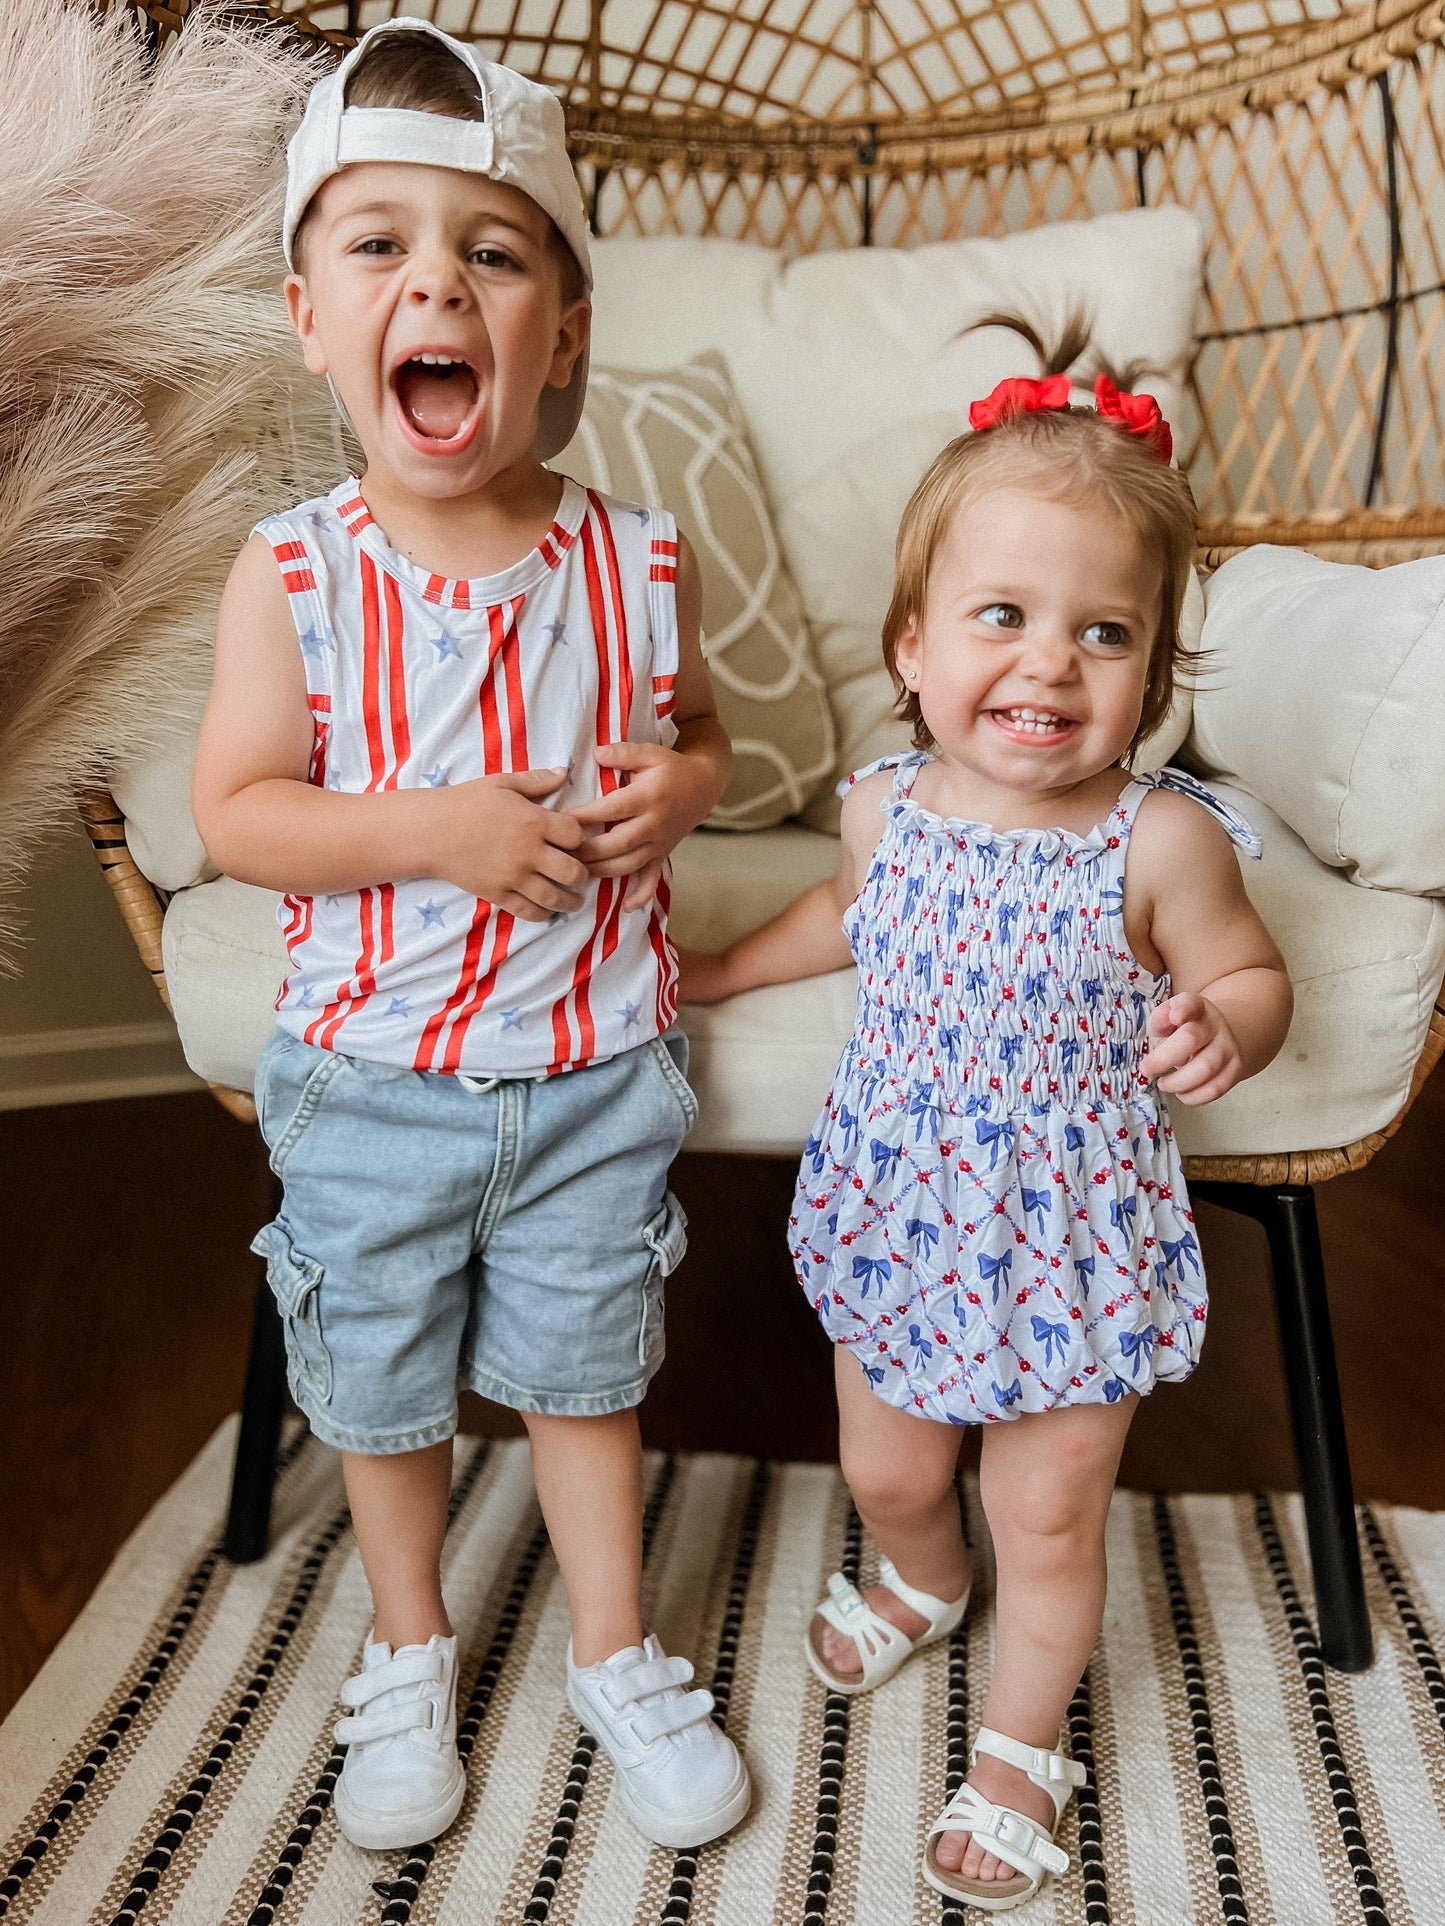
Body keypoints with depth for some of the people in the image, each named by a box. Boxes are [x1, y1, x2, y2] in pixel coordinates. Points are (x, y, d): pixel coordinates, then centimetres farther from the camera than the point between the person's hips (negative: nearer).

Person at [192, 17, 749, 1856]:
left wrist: (676, 788, -16)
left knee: (584, 1370, 18)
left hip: (596, 1070, 1)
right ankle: (409, 1650, 48)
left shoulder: (639, 562, -8)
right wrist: (434, 829, -25)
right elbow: (232, 812, -10)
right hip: (371, 1072, 0)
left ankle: (615, 1654, 43)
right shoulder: (292, 575, -13)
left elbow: (696, 729, 7)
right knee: (380, 1385, 19)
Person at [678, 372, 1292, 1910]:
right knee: (885, 1474, 23)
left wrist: (1220, 1032, -28)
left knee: (1048, 1521, 14)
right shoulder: (885, 804, -9)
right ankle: (921, 1582, 60)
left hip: (1071, 1239, -3)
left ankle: (1019, 1747, 43)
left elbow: (1253, 980, -6)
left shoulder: (1161, 841, -20)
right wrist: (721, 967, 18)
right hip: (899, 1212, 4)